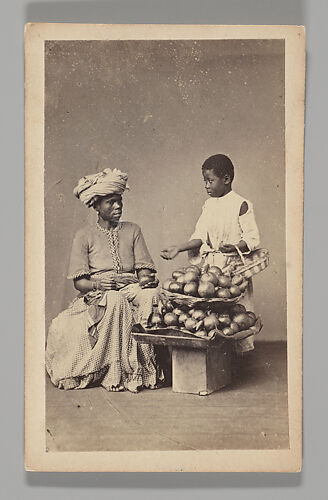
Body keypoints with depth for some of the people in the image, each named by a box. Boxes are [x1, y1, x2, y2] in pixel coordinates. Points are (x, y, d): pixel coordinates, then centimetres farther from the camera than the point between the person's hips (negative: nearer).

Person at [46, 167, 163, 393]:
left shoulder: (133, 230, 16)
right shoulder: (85, 236, 9)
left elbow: (144, 271, 8)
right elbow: (79, 282, 2)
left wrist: (147, 279, -17)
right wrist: (98, 284, -20)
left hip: (132, 291, 2)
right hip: (97, 297, -2)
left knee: (151, 296, -34)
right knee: (114, 302, -39)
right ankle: (113, 372, -30)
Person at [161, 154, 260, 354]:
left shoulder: (241, 205, -6)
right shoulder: (209, 205, 12)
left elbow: (253, 238, -8)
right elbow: (200, 236, 9)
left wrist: (234, 247, -25)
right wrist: (177, 248, -2)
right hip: (210, 265, 6)